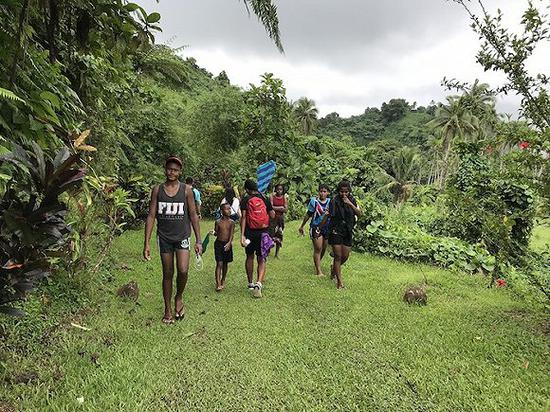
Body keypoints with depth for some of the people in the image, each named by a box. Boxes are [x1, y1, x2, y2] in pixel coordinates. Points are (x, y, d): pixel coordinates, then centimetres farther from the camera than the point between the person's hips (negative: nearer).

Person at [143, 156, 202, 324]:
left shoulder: (186, 190, -2)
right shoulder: (157, 190, 1)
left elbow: (193, 215, 1)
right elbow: (151, 216, 1)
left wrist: (198, 240, -2)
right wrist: (147, 243, -4)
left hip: (182, 236, -1)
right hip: (164, 237, 1)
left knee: (183, 271, -16)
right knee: (167, 274, 8)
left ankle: (179, 297, 15)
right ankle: (168, 310, 24)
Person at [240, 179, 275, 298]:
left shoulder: (245, 200, -2)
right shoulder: (265, 199, 4)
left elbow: (243, 217, -10)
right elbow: (273, 216, 3)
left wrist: (242, 235, -12)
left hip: (250, 232, 0)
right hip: (263, 232, 0)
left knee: (250, 257, 17)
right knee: (262, 259, 3)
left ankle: (250, 283, 28)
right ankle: (258, 283, -16)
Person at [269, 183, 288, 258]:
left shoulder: (285, 198, 2)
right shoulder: (272, 197, -1)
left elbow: (285, 209, -5)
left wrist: (275, 208, -15)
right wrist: (280, 207, -13)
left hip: (281, 217, 2)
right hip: (273, 217, -2)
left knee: (279, 235, 5)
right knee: (271, 234, -8)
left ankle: (277, 253, 16)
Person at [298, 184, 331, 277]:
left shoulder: (330, 202, 1)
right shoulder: (314, 201, -7)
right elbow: (308, 215, 1)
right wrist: (302, 226, 8)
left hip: (327, 228, 4)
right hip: (316, 227, -4)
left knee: (323, 249, 13)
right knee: (318, 248, -8)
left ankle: (317, 264, 36)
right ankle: (319, 271, -4)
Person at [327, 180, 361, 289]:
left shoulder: (352, 200, 1)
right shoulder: (334, 202, -10)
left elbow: (359, 214, -9)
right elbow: (328, 216, -3)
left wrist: (350, 204, -21)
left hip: (348, 232, 4)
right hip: (336, 232, -4)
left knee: (345, 257, 10)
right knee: (338, 256, -2)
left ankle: (334, 268, 40)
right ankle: (339, 281, 7)